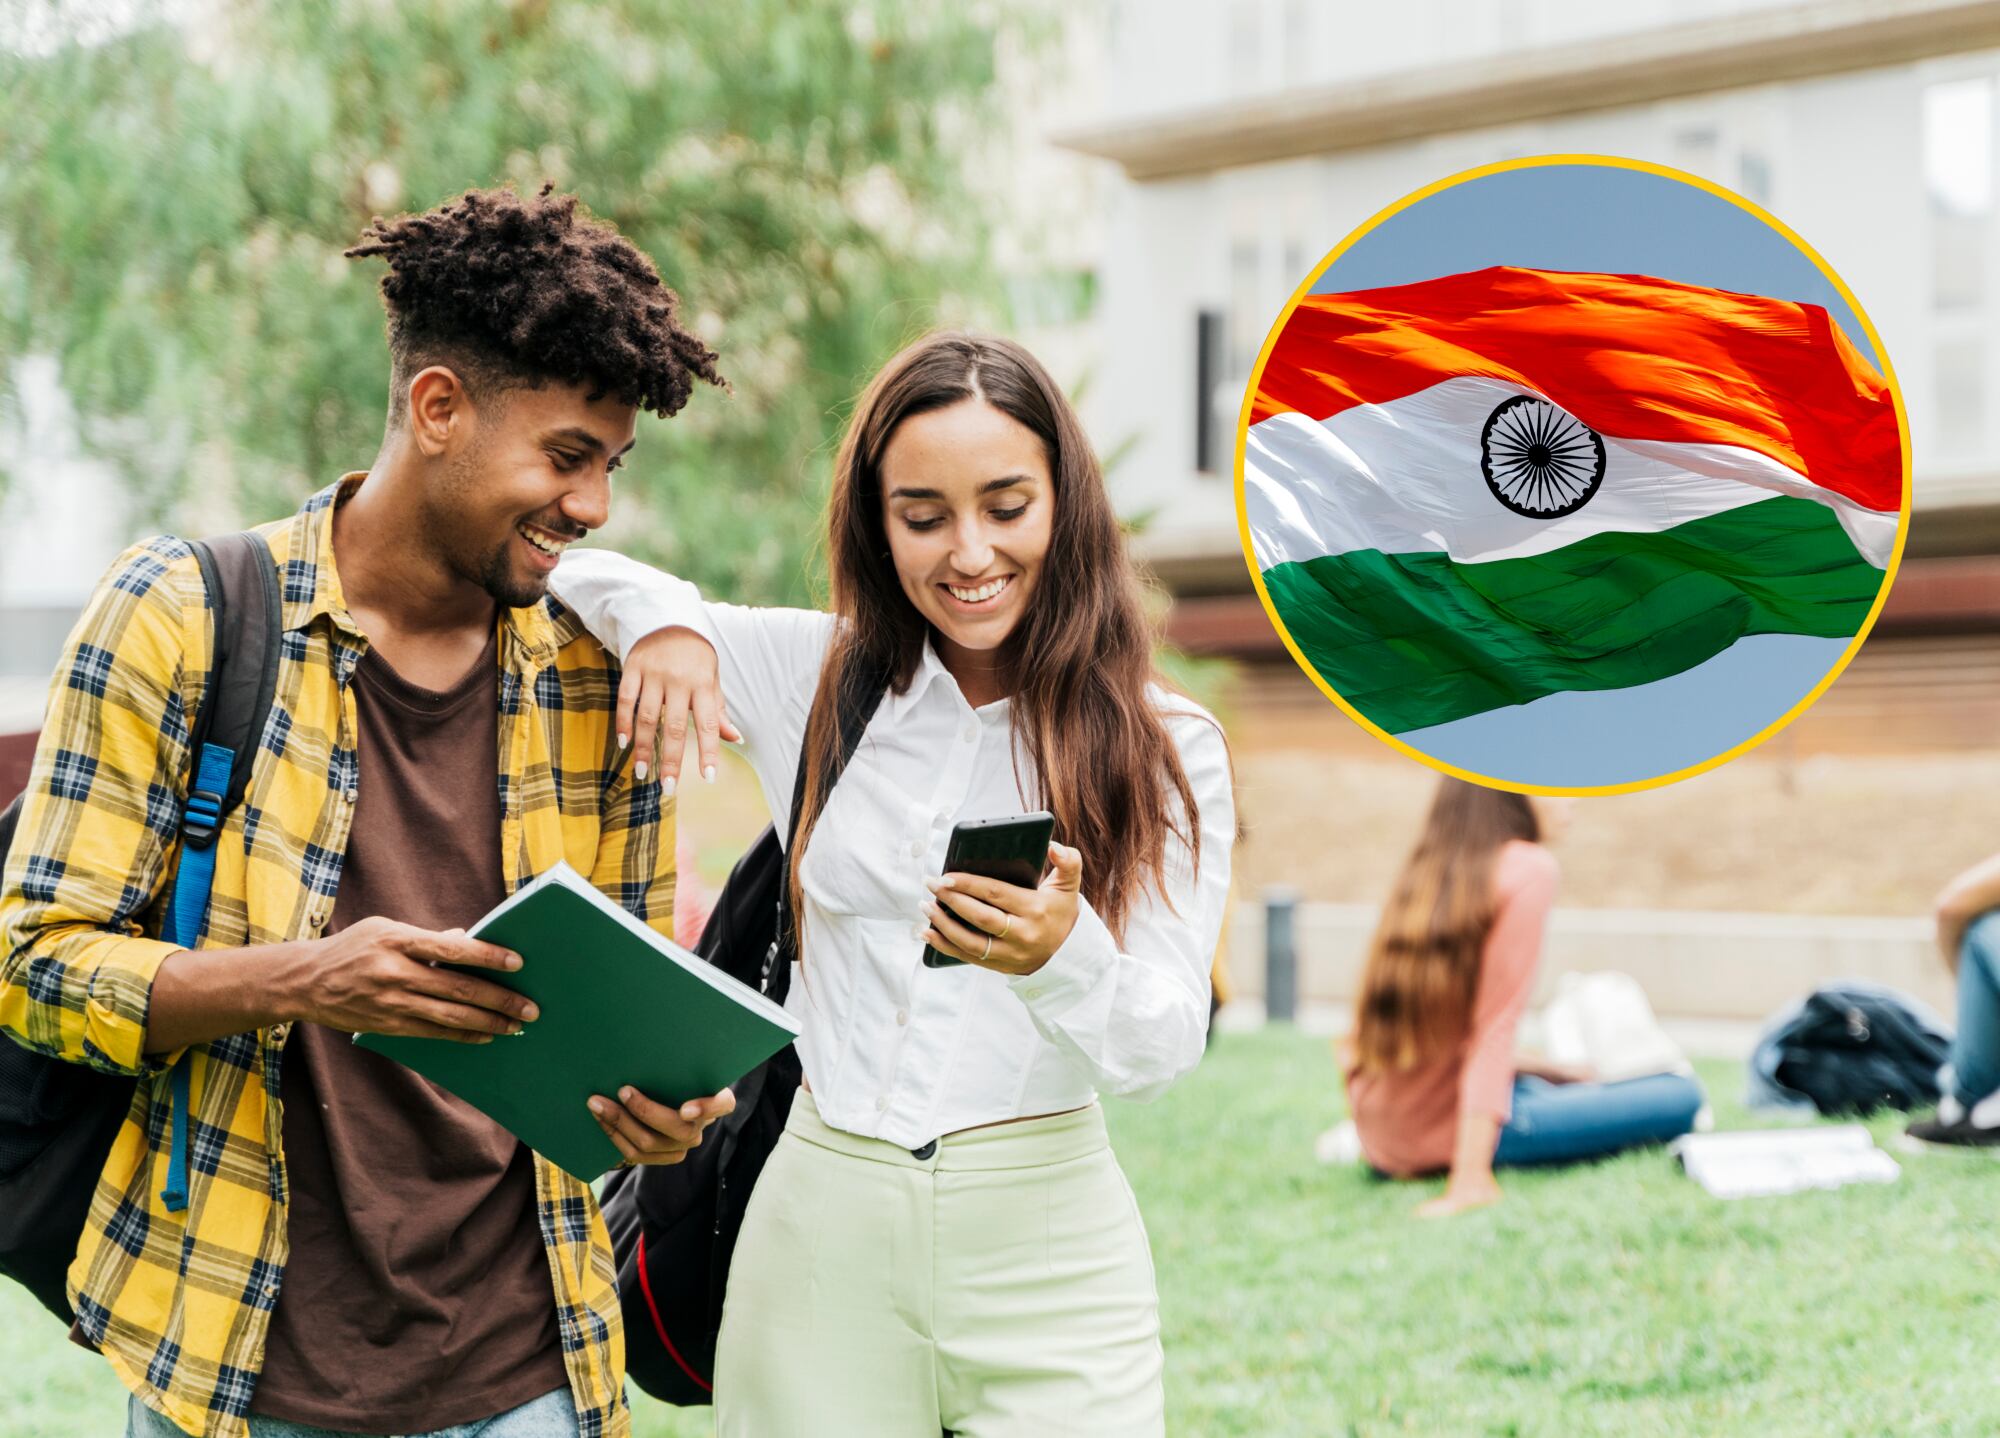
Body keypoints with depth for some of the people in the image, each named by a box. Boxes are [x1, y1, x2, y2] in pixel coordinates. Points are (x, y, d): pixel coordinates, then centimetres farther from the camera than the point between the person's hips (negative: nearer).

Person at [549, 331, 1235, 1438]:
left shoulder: (1168, 746, -1)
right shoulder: (817, 676, 3)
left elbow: (1165, 1050, -7)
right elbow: (566, 565, 10)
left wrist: (1064, 954, -28)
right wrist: (661, 621, -11)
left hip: (1045, 1238, -1)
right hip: (823, 1222, 2)